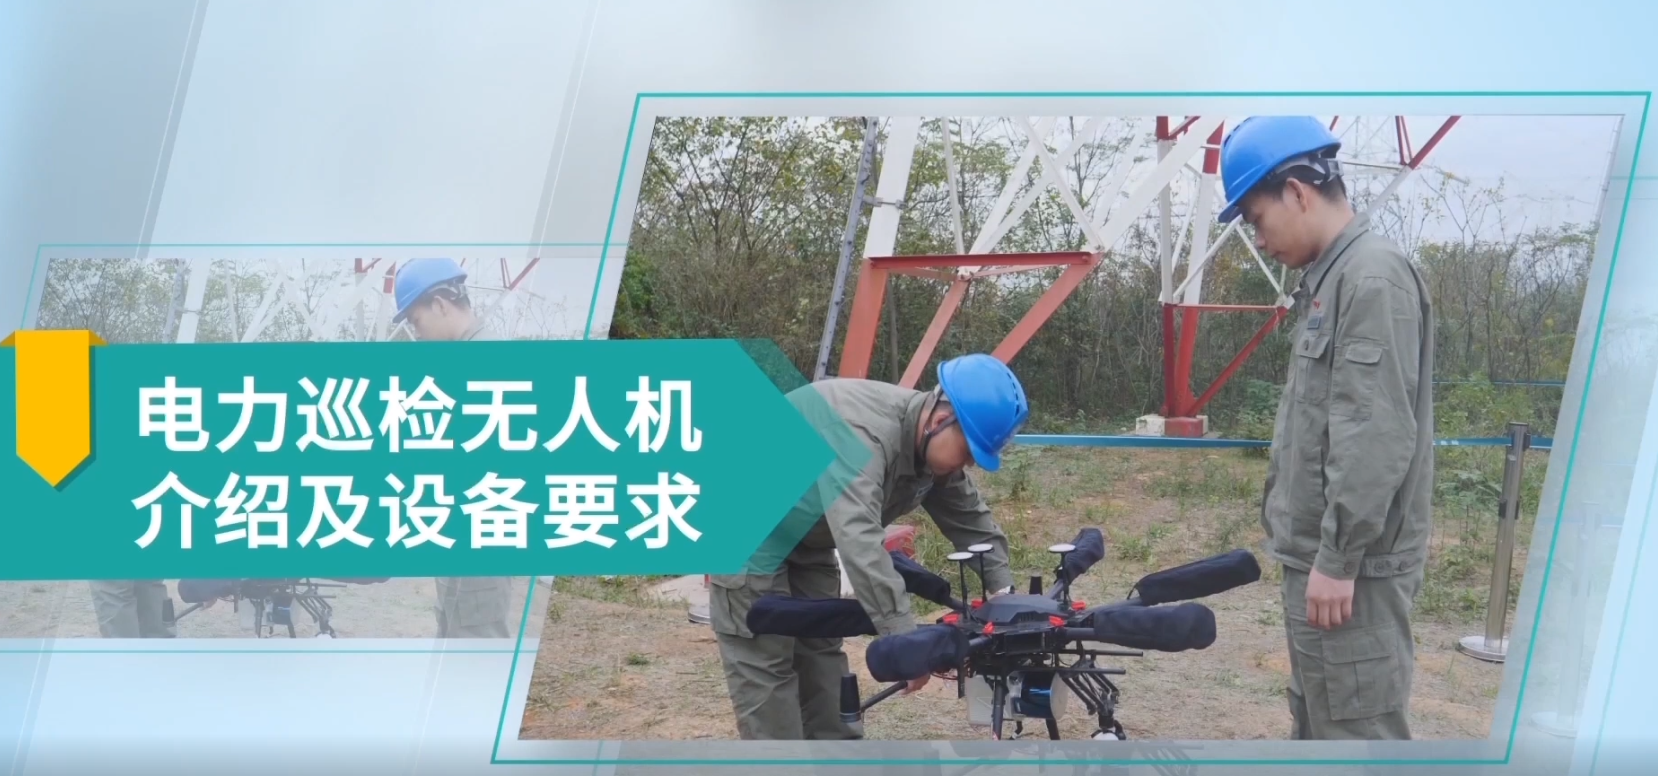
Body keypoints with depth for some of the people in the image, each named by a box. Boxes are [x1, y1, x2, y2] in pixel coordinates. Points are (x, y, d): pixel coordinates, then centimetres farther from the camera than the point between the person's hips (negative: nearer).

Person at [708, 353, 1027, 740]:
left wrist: (1004, 591, -9)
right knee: (766, 664, -8)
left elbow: (972, 519, 4)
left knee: (820, 649, 11)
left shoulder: (934, 445, -8)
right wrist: (904, 639, -52)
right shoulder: (862, 436, -39)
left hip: (805, 537, 9)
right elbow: (860, 544, -49)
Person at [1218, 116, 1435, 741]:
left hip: (1351, 568, -11)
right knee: (1318, 732, 17)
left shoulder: (1374, 276, -15)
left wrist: (1339, 559, -21)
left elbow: (1377, 437, -21)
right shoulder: (1330, 279, 16)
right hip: (1319, 559, 11)